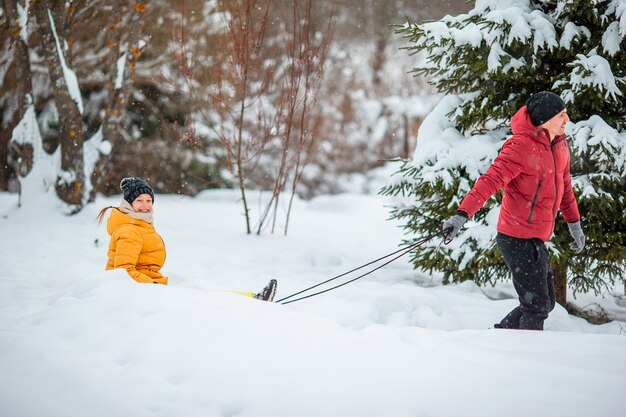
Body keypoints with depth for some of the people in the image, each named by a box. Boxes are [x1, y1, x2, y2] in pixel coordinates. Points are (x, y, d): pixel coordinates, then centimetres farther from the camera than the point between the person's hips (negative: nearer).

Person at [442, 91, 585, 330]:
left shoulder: (559, 144, 9)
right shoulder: (521, 147, -17)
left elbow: (564, 184, 24)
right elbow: (491, 181, -27)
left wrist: (574, 224, 28)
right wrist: (462, 215, -38)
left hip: (536, 239, 9)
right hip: (519, 239, -9)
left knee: (545, 303, 16)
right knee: (537, 306, -6)